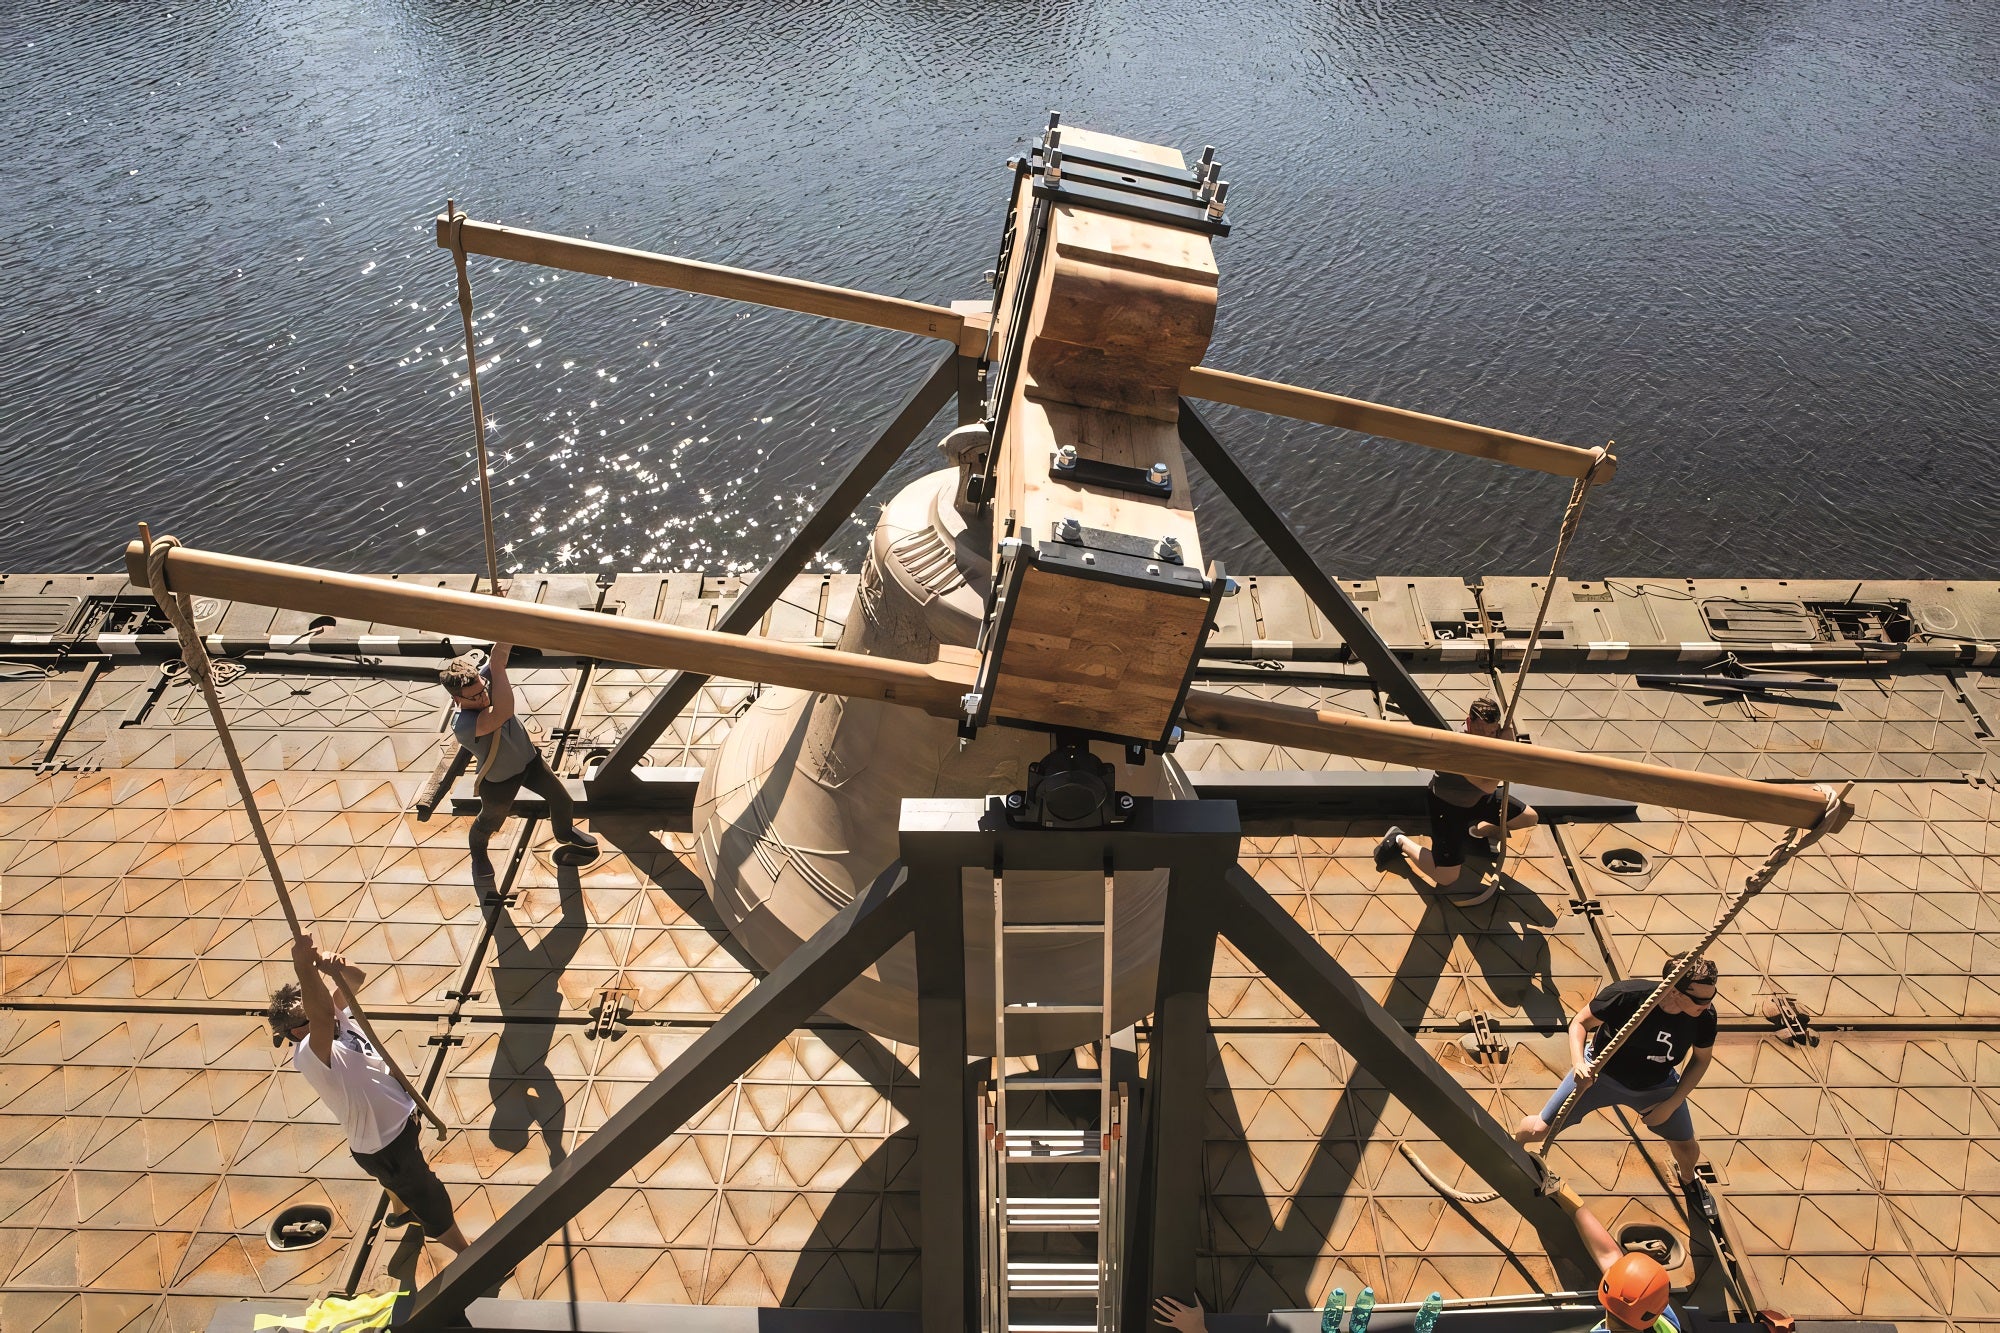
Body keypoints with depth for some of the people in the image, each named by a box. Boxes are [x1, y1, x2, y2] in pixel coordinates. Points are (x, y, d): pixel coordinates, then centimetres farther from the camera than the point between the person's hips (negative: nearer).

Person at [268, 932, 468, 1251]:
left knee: (401, 1178, 40)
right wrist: (304, 967, -64)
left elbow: (358, 978, -6)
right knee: (433, 1204, 10)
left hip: (399, 1122, 9)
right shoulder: (310, 1055, -35)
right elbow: (323, 1014, -55)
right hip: (383, 1148, -9)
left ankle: (401, 1212, 70)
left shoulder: (341, 1018, -11)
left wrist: (337, 968, -28)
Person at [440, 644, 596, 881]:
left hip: (529, 760, 5)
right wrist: (497, 665, -63)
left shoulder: (482, 681, -26)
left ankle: (564, 832, 55)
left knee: (563, 801, 21)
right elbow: (503, 714, -60)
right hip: (499, 783, -5)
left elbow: (499, 654, -37)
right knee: (489, 822, 26)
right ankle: (478, 853, 60)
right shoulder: (463, 725, -45)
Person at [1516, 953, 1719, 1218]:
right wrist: (1578, 1063, -36)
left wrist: (1671, 1104, -10)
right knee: (1541, 1129, 2)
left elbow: (1701, 1059, -5)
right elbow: (1581, 1022, -19)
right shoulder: (1626, 995, -37)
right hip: (1600, 1073, -3)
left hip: (1656, 1087, 3)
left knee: (1688, 1148, 13)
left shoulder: (1705, 1016, -26)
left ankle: (1687, 1177, 52)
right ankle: (1513, 1145, 38)